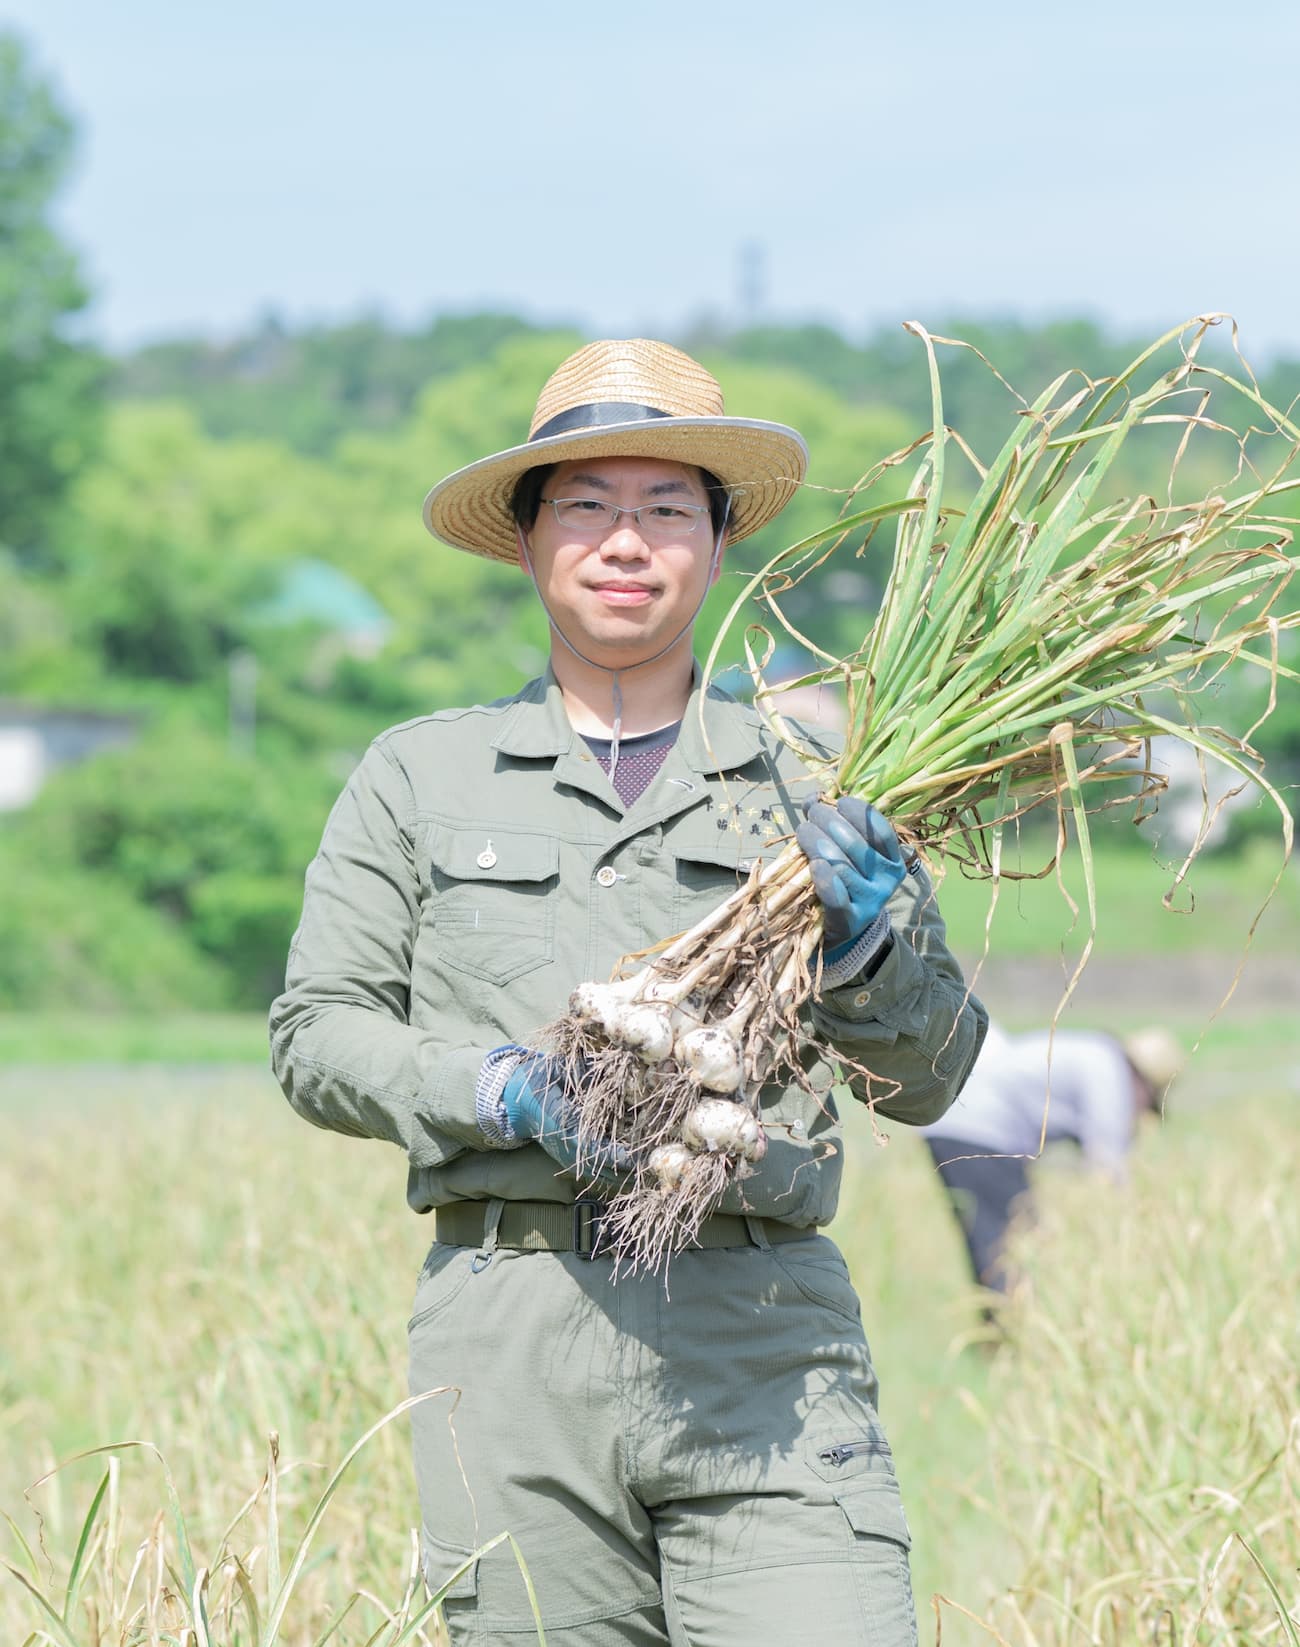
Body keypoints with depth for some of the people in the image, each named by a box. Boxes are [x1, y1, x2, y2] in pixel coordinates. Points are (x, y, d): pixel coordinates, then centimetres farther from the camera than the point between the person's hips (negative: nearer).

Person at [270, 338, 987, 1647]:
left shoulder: (806, 787, 14)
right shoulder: (422, 776, 14)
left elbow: (928, 1081, 11)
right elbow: (317, 1034, 10)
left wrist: (866, 939, -9)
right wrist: (502, 1093, -7)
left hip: (763, 1326, 0)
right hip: (512, 1330, 0)